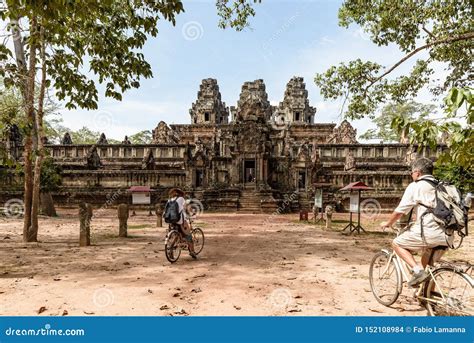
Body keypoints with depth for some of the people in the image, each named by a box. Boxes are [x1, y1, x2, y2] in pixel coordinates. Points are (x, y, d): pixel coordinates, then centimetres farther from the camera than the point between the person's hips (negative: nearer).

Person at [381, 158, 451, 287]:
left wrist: (388, 224, 15)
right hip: (447, 236, 8)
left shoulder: (415, 186, 0)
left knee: (397, 243, 9)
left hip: (429, 232, -8)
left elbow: (400, 211, -2)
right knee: (427, 264, 29)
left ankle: (418, 270, -5)